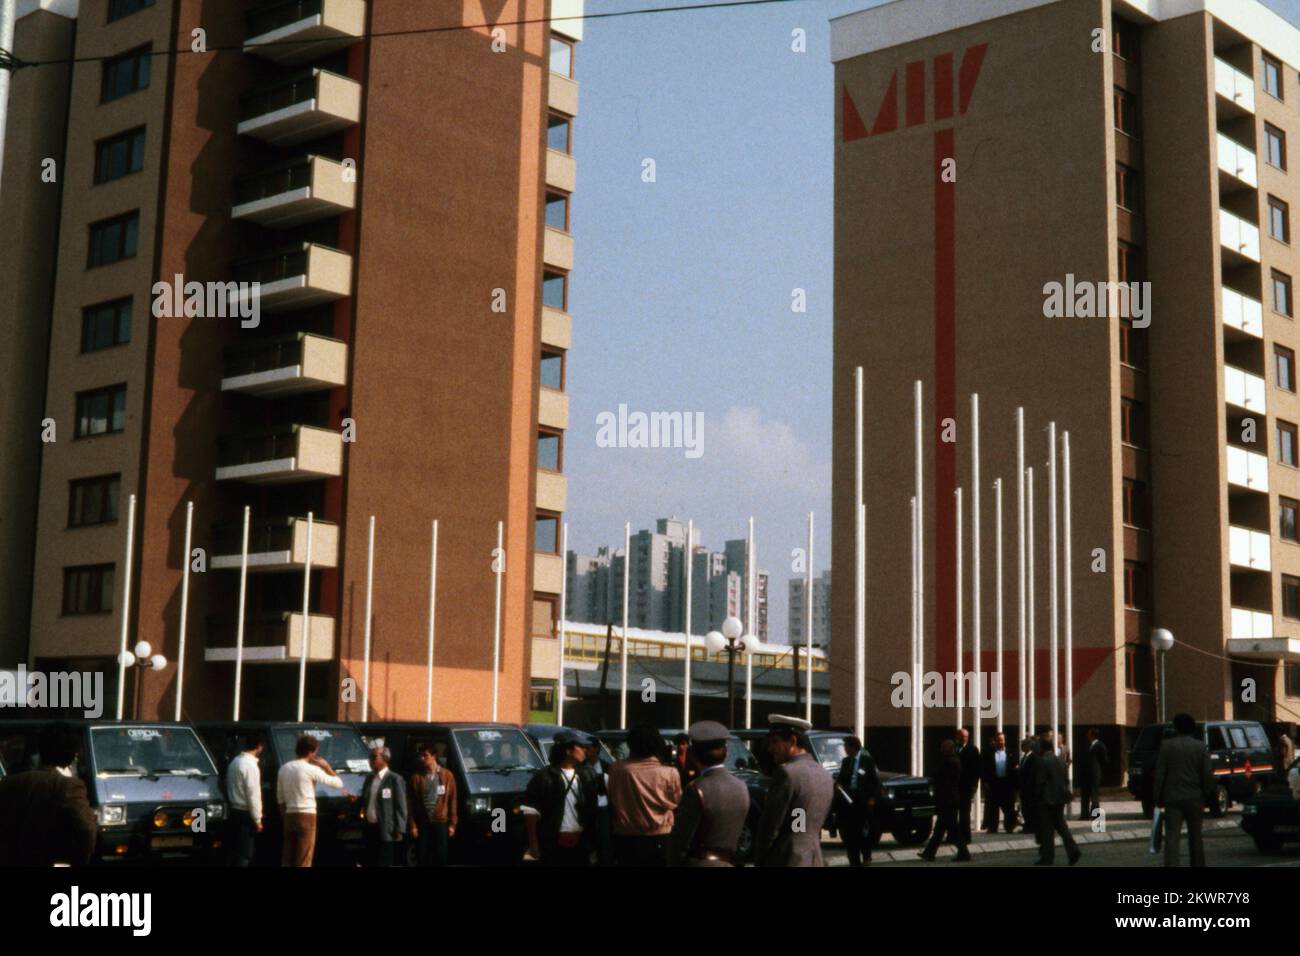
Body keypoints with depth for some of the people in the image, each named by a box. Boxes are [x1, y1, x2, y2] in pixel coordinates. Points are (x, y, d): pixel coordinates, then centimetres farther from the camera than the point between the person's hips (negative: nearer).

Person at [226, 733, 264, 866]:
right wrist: (257, 819, -12)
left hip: (235, 810, 9)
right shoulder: (250, 764, -17)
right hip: (245, 814, -9)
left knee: (236, 852, 13)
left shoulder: (235, 761, 11)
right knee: (244, 855, -6)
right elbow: (253, 794, -18)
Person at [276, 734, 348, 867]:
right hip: (306, 816, -6)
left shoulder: (284, 768, 9)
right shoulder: (311, 769, -10)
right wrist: (326, 766, 2)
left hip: (290, 815, 6)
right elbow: (337, 783, -8)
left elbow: (280, 797, 13)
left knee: (287, 859, 10)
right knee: (304, 860, -3)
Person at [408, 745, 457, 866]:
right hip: (422, 824, 0)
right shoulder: (416, 777, 2)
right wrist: (412, 825, -5)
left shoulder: (447, 775, 2)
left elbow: (452, 801, 3)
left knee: (440, 858, 2)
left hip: (440, 823, 0)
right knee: (422, 859, 2)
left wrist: (452, 824, 0)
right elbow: (410, 803, 1)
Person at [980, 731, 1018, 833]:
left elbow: (1016, 767, 10)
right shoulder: (988, 753, 3)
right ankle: (991, 828, 8)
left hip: (1007, 785, 1)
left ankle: (1009, 827, 14)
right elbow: (985, 769, -1)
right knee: (992, 808, 3)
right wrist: (986, 782, -7)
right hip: (993, 784, -1)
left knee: (1009, 808, 6)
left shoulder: (1011, 754, 9)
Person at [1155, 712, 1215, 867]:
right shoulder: (1201, 747, 0)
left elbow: (1160, 774, -2)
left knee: (1172, 837, -5)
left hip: (1173, 798, -1)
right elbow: (1207, 775, -2)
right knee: (1195, 837, 13)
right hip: (1195, 798, 1)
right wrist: (1207, 796, 8)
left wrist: (1158, 798, 4)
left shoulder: (1167, 746, -2)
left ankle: (1171, 864, -17)